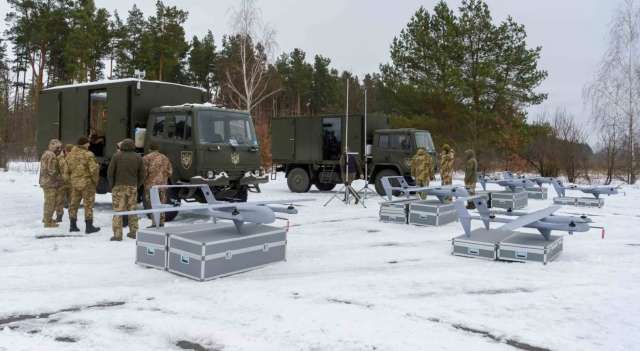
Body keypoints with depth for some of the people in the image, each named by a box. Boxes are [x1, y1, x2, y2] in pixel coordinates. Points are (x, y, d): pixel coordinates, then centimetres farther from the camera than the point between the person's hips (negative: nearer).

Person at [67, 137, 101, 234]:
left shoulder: (70, 154, 5)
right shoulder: (88, 155, -16)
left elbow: (68, 169, 10)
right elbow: (94, 169, -19)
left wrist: (71, 180, 18)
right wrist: (95, 181, -5)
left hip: (74, 183, 6)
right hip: (87, 183, -6)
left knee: (74, 203, 15)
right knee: (88, 204, 0)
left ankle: (72, 225, 21)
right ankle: (89, 226, 3)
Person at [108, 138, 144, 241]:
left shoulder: (117, 156, -4)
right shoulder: (138, 158, 4)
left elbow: (110, 172, -4)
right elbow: (142, 175, 5)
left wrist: (112, 185, 7)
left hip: (119, 186, -3)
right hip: (132, 187, 3)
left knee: (118, 211, -1)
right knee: (132, 209, 14)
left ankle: (117, 235, -2)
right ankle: (133, 232, 20)